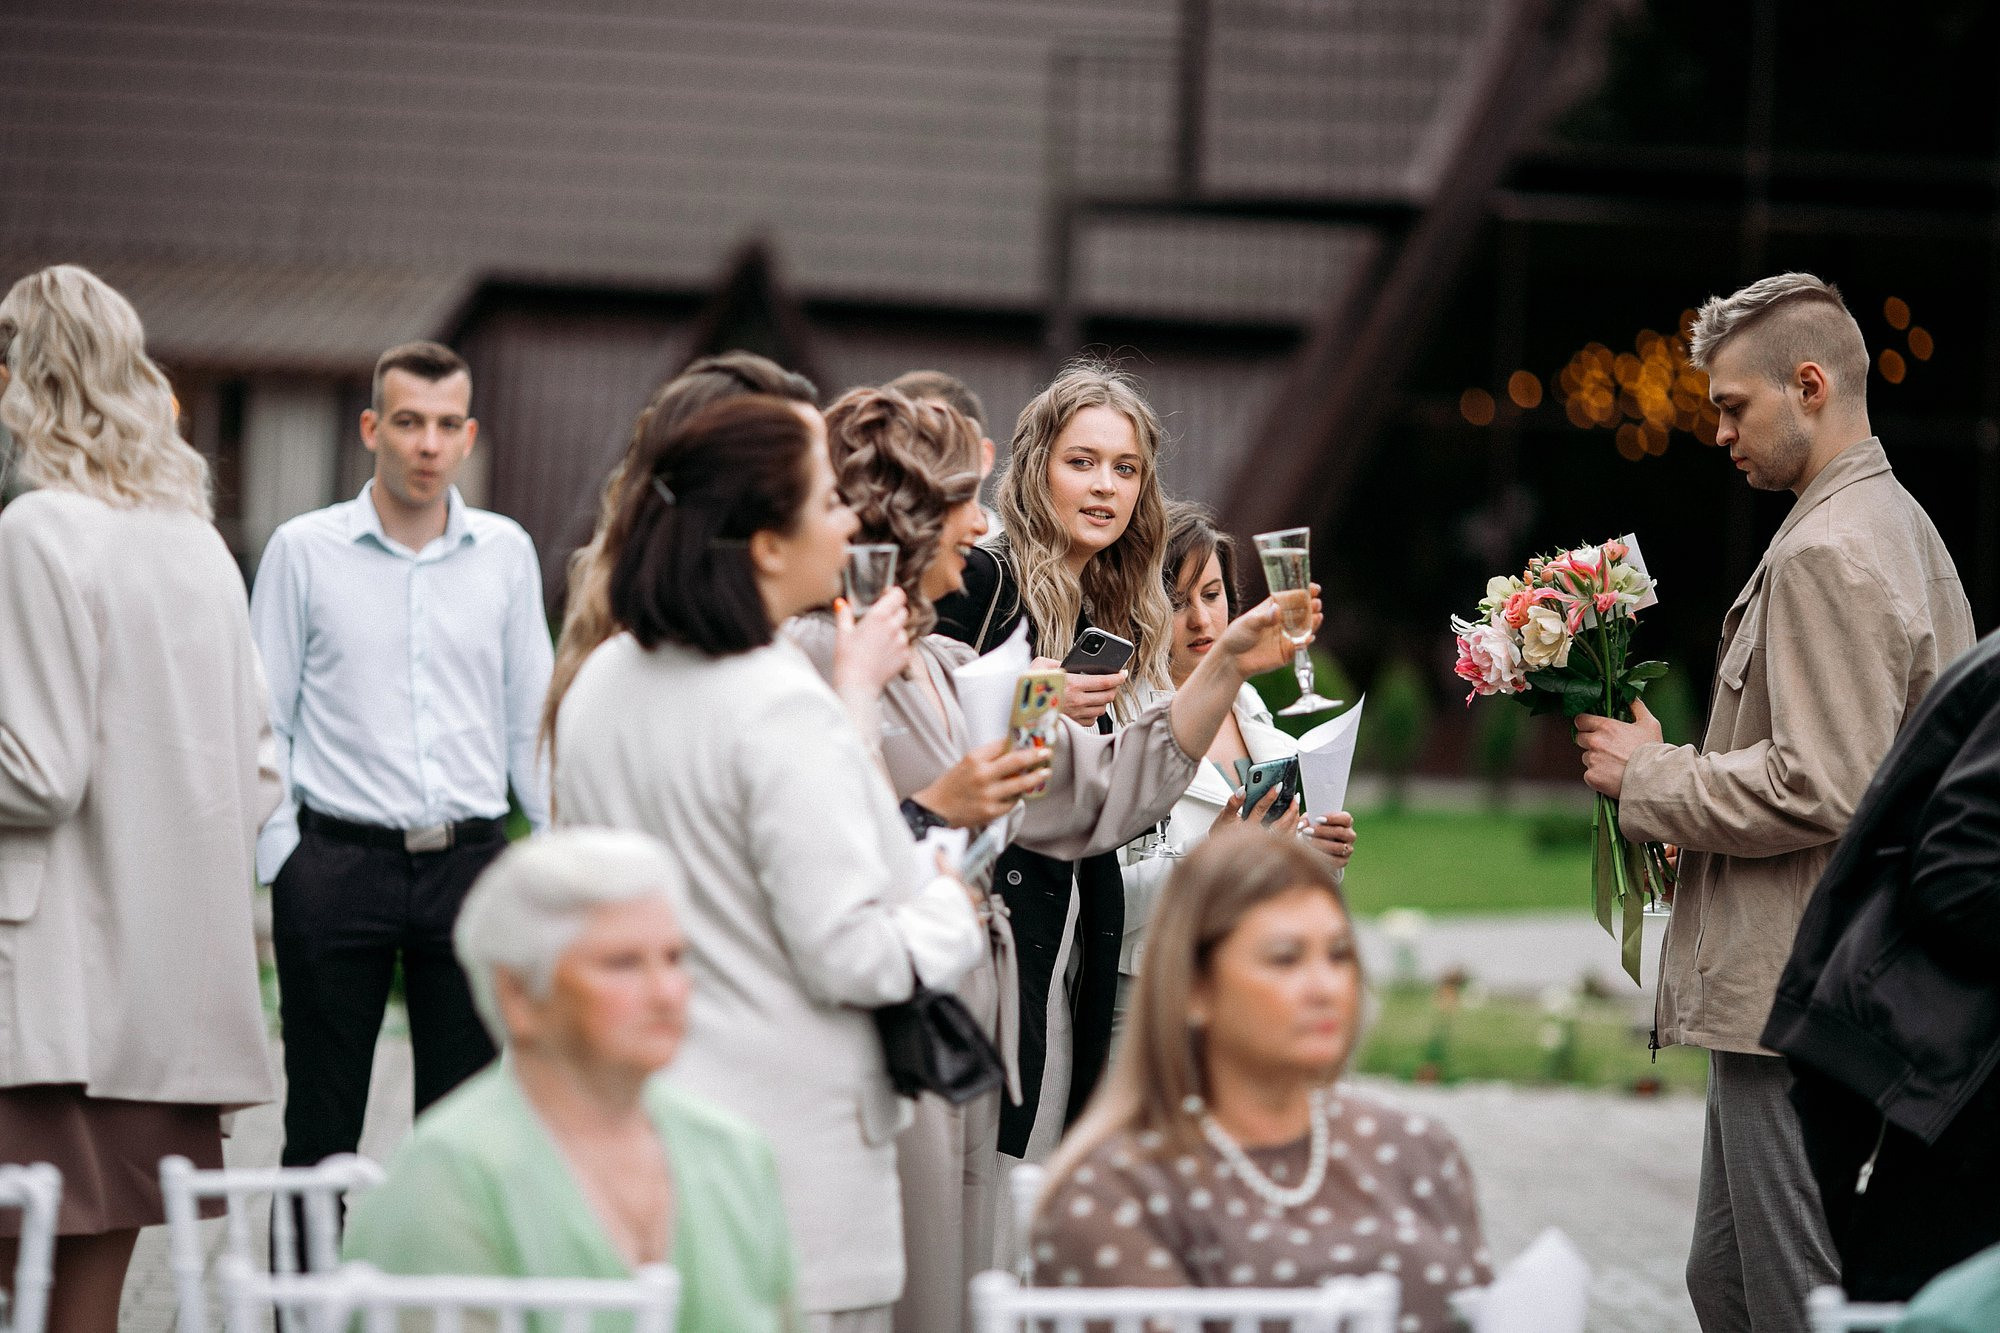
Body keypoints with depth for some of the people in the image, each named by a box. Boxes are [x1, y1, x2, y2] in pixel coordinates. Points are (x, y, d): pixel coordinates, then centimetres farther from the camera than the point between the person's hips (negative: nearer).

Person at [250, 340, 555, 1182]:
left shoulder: (506, 552, 8)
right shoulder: (304, 550, 1)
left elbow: (532, 720, 12)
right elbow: (264, 721, 3)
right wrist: (280, 854, -5)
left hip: (470, 859, 2)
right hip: (339, 857, -2)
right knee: (320, 1129, 2)